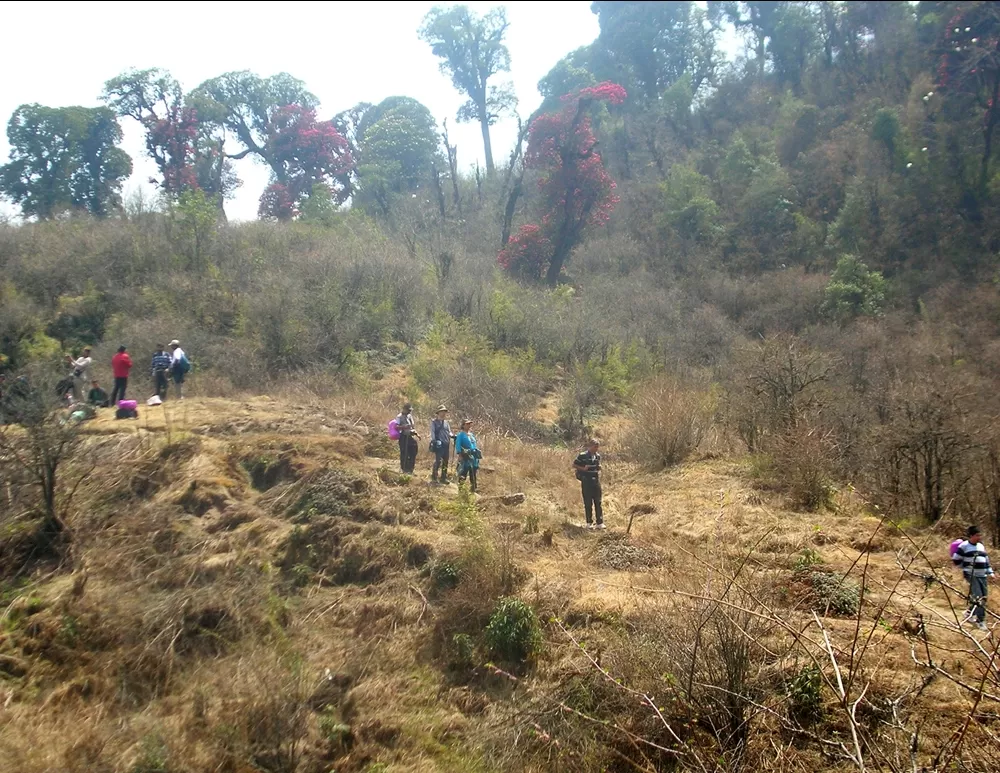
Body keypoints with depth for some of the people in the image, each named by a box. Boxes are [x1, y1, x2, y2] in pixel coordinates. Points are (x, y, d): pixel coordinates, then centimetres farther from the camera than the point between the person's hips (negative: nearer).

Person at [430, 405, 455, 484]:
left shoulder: (446, 422, 18)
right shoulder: (434, 422, 1)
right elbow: (432, 432, -5)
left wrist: (452, 436, -1)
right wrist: (434, 441, -16)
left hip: (446, 444, 7)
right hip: (439, 444, -7)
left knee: (445, 462, 9)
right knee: (438, 461, -14)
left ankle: (444, 478, 16)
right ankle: (434, 477, -7)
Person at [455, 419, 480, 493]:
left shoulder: (472, 435, 20)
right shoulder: (461, 435, -3)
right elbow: (458, 445, -12)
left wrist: (478, 454, 19)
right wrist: (459, 454, -23)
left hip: (473, 457, 8)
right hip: (465, 457, -8)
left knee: (473, 475, 11)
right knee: (463, 473, -12)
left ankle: (473, 490, 19)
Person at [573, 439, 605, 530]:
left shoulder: (598, 456, 8)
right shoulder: (582, 456, -9)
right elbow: (574, 465, -3)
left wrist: (599, 477, 6)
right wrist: (583, 468, -17)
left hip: (596, 481, 5)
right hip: (586, 482, -5)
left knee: (598, 502, 4)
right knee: (588, 503, 2)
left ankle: (600, 523, 8)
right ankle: (589, 523, 11)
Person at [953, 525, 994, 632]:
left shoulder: (981, 546, 14)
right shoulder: (964, 546, -8)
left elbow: (986, 560, 22)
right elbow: (956, 559, -4)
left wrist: (989, 572, 15)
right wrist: (966, 567, 0)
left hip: (982, 575, 7)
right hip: (971, 575, -7)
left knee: (983, 598, 8)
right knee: (978, 597, -16)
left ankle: (970, 614, 27)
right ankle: (981, 621, -11)